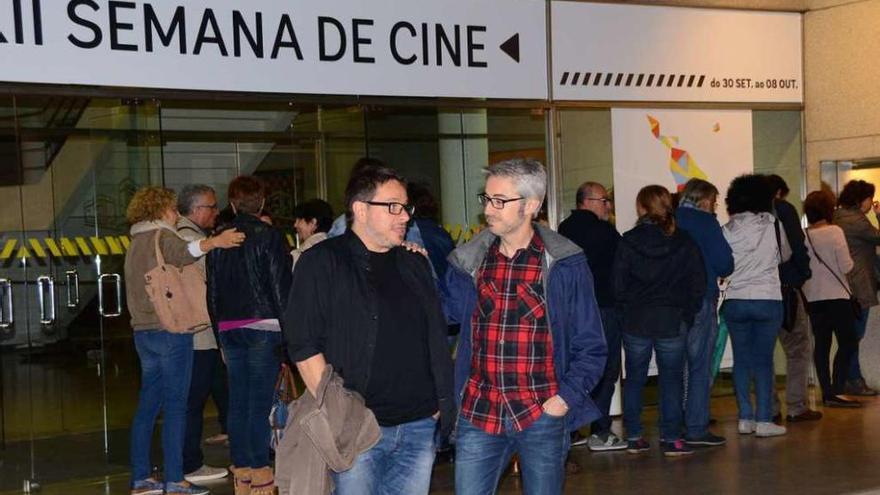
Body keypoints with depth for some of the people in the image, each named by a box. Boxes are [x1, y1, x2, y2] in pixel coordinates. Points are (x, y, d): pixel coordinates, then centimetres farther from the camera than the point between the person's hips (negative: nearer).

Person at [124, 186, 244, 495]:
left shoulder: (136, 243, 21)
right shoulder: (163, 236, -8)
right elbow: (181, 254, -32)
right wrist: (213, 242, -45)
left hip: (144, 331, 9)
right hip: (170, 331, -9)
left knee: (148, 404, 10)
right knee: (175, 406, -7)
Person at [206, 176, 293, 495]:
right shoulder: (269, 235, -6)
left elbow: (212, 290, 13)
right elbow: (281, 286, -9)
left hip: (229, 329, 5)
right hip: (263, 327, -5)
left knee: (237, 400, 9)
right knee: (261, 400, -3)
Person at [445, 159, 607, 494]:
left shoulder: (564, 264, -4)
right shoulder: (469, 261, 4)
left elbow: (590, 347, 0)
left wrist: (566, 398, -10)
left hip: (542, 416, -2)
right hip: (478, 414, 2)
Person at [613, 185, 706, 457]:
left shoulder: (628, 241, -5)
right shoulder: (684, 242, -2)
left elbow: (617, 284, -3)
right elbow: (698, 283, 0)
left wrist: (628, 309, 10)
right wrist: (687, 315, 8)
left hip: (635, 321, 0)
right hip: (673, 321, 0)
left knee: (634, 379, 12)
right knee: (671, 379, 6)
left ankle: (633, 437, 15)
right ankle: (671, 439, 4)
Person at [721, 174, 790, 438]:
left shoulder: (728, 230, -2)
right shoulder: (773, 225, -2)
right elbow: (786, 255, 14)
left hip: (735, 301, 1)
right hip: (768, 299, -1)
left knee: (741, 359, 9)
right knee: (763, 360, 1)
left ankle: (745, 418, 9)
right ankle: (764, 420, 0)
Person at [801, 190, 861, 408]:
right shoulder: (835, 231, -11)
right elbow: (846, 266, -13)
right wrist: (850, 262, 8)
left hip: (812, 298, 5)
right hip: (837, 296, -5)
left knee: (821, 345, 10)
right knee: (847, 343, -1)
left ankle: (827, 392, 13)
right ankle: (836, 391, -9)